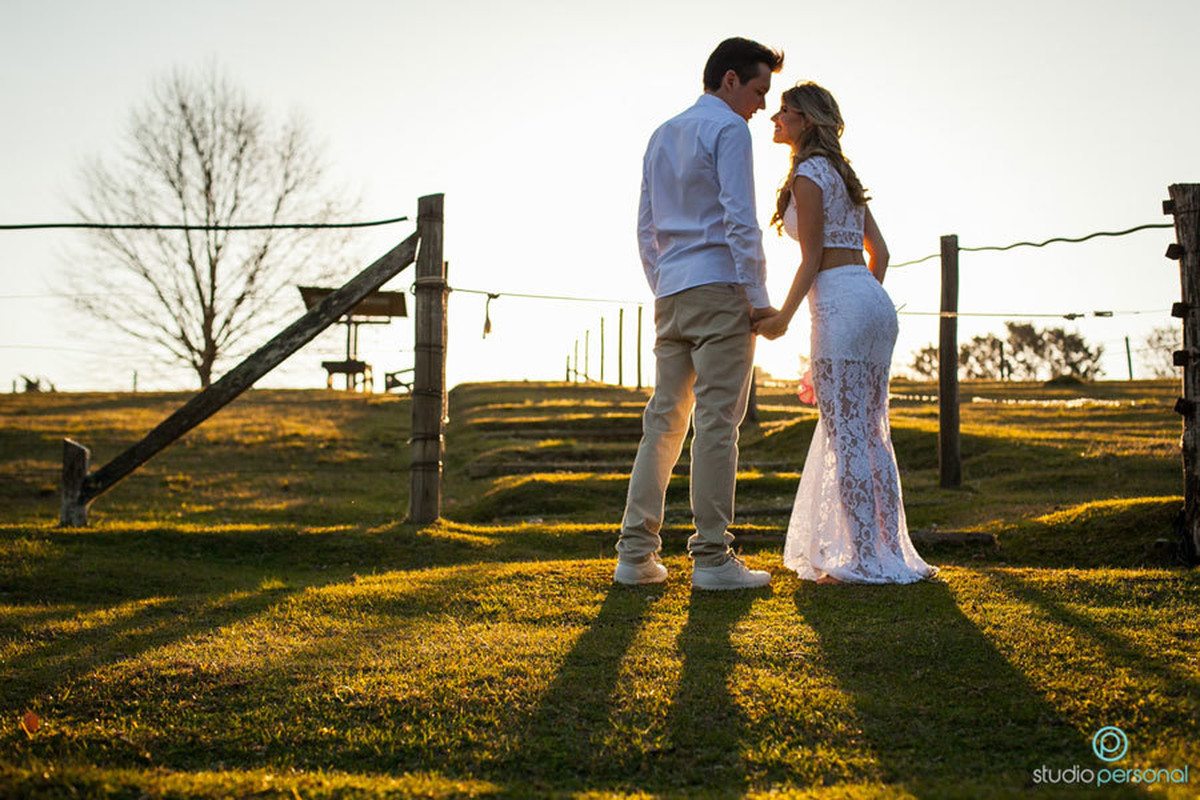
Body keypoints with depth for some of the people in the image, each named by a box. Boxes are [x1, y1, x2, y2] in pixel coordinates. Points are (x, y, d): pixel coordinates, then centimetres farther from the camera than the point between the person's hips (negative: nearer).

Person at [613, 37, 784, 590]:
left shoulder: (662, 136, 21)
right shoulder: (728, 129, -4)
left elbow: (646, 228, 21)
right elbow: (739, 218, -13)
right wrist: (758, 296, -12)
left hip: (671, 295, 8)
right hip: (720, 287, -8)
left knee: (664, 420, 7)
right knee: (717, 422, -7)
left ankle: (636, 553, 4)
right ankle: (712, 558, -7)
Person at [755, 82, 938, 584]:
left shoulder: (808, 175, -5)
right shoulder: (841, 175, 21)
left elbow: (812, 258, -9)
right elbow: (879, 251, 21)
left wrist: (784, 316, -7)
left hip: (840, 303, -9)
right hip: (876, 303, 9)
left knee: (846, 436, -7)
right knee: (870, 434, 11)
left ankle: (865, 560, -6)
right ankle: (892, 553, 14)